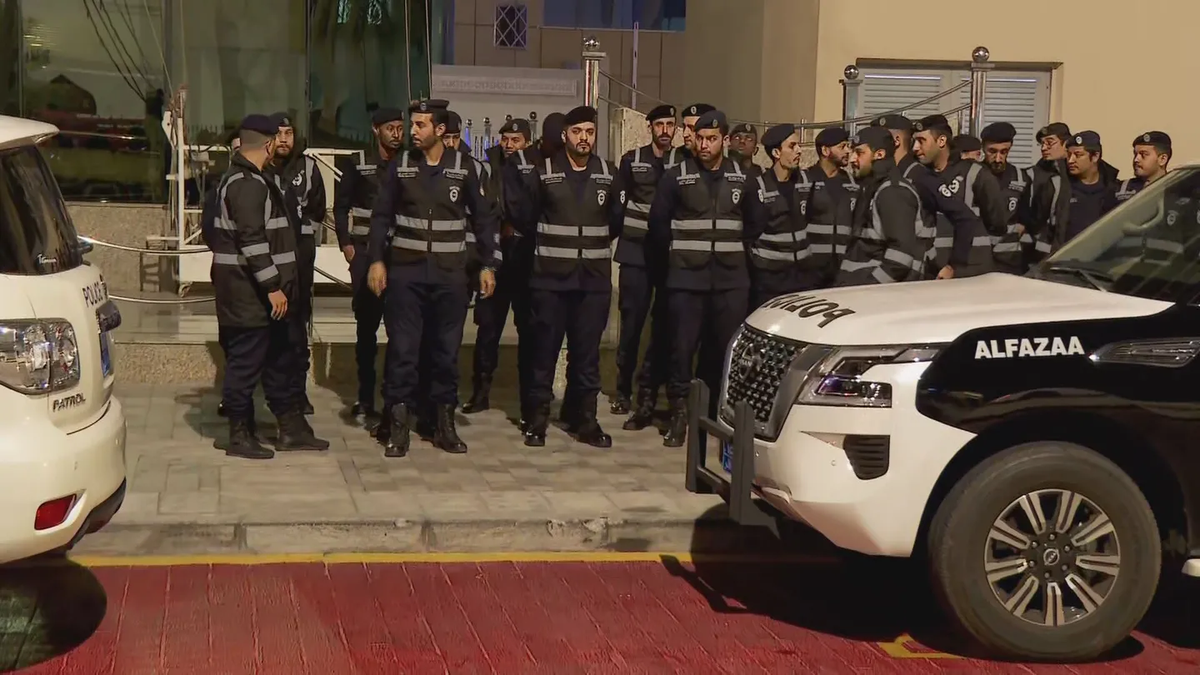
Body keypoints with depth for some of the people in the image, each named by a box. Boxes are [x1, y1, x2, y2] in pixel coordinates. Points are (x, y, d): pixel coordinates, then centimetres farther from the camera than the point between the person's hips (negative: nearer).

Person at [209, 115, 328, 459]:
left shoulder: (240, 178, 16)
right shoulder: (248, 184, -18)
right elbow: (252, 241, -25)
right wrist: (272, 286, -23)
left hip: (257, 292, 11)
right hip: (248, 292, -11)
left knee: (279, 357, 15)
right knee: (246, 362, -3)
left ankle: (291, 429, 23)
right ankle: (240, 436, 6)